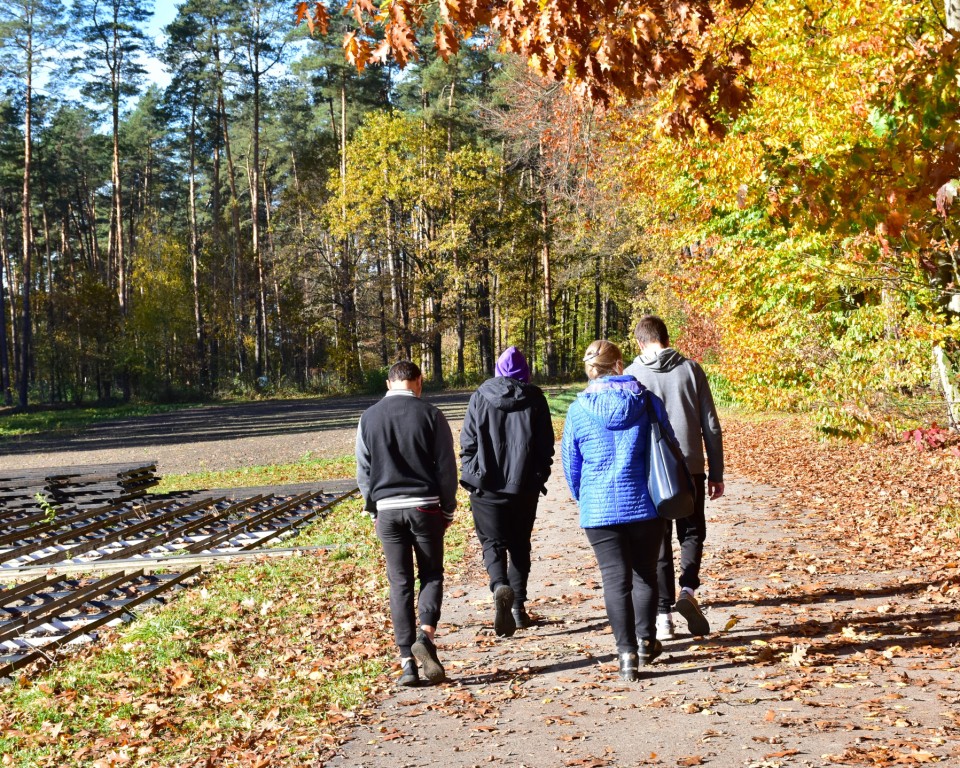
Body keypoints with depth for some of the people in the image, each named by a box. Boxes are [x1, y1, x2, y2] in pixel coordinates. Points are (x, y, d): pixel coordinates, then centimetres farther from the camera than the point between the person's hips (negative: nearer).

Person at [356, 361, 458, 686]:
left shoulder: (369, 418, 5)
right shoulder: (430, 415, -3)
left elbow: (363, 470, 8)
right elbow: (447, 466, -1)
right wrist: (448, 509, 8)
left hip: (387, 509, 2)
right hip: (425, 506, -2)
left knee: (399, 583, 7)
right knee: (431, 575, 12)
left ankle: (407, 662, 3)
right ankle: (426, 634, -13)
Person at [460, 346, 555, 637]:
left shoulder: (481, 397, -3)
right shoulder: (534, 398, 0)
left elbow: (468, 441, -2)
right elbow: (546, 444, 2)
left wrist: (471, 475, 8)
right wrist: (539, 477, 12)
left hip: (487, 485, -1)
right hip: (525, 485, 2)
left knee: (493, 542, 2)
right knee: (520, 545, 15)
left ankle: (500, 587, -26)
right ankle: (518, 606, 17)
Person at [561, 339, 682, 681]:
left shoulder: (579, 410, -3)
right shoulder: (646, 400, -2)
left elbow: (570, 464, 5)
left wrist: (583, 499, 23)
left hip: (599, 509, -1)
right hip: (644, 503, 1)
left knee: (616, 580, 3)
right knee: (645, 574, 18)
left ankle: (627, 652, -3)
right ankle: (646, 641, 25)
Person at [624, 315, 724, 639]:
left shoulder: (631, 375, 0)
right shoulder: (690, 369, 2)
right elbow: (711, 426, 2)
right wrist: (716, 473, 9)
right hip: (690, 468, 0)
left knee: (658, 542, 10)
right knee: (692, 533, 17)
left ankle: (663, 615, 8)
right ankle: (688, 591, -6)